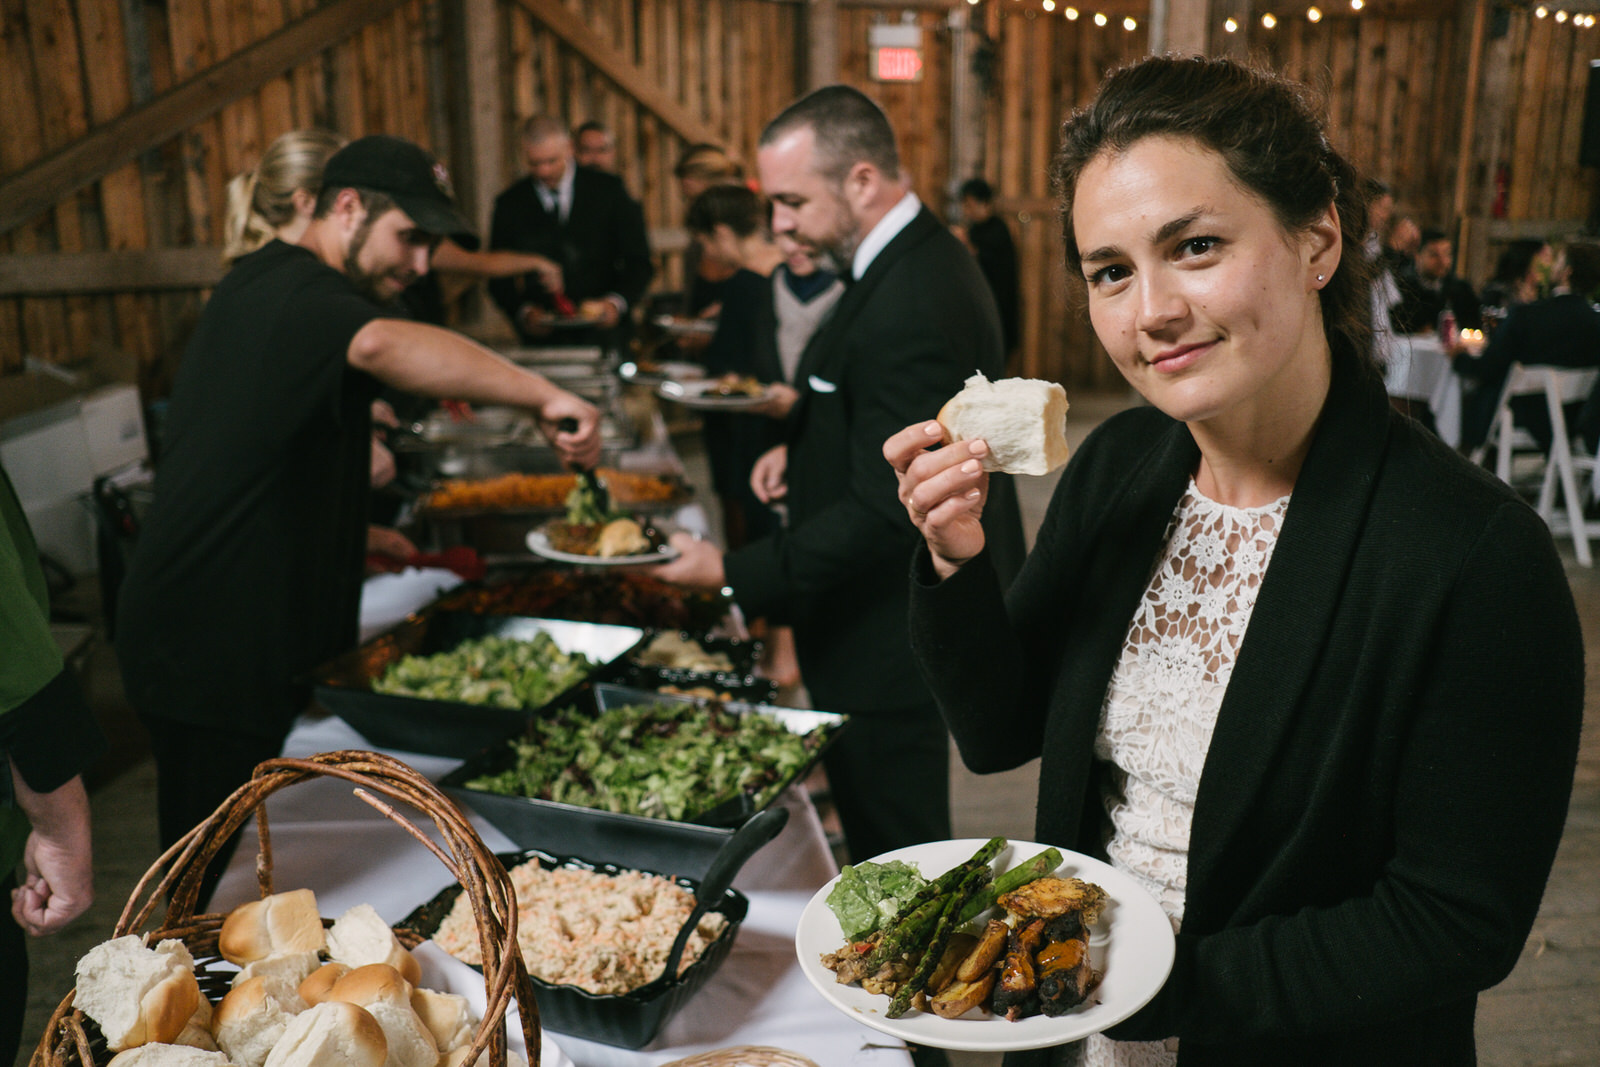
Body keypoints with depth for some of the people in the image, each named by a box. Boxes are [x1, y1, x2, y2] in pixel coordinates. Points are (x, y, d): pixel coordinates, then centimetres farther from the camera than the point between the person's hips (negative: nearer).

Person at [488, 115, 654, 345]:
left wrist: (616, 303, -13)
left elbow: (639, 262, 5)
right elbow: (499, 277, 12)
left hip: (604, 333, -1)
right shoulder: (509, 204, 9)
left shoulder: (608, 190, 6)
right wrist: (524, 312, -8)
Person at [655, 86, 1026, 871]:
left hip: (890, 643, -10)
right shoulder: (919, 260, 8)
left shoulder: (911, 307, -26)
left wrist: (736, 574, -21)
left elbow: (885, 512, -26)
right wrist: (805, 444, 7)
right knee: (898, 843, 23)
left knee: (892, 851, 6)